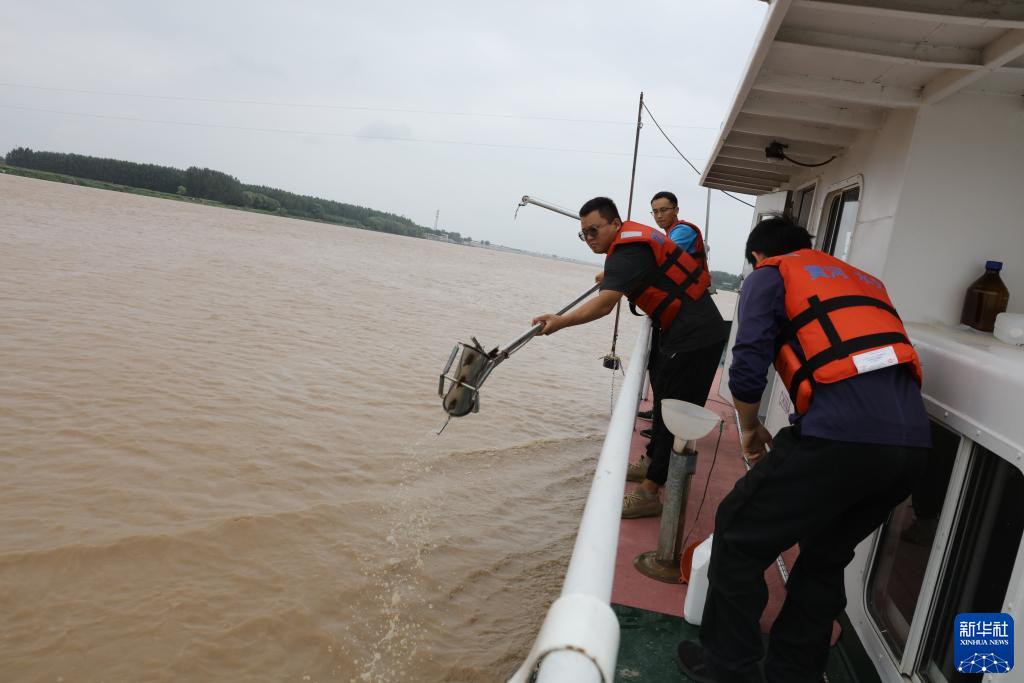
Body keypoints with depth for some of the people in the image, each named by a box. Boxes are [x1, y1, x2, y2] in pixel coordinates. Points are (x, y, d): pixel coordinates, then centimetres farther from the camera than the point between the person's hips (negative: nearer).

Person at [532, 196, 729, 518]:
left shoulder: (628, 251, -20)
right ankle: (656, 462, 34)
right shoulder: (635, 238, 11)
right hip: (689, 332, 11)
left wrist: (560, 322, -41)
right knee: (665, 401, 20)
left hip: (695, 337, -11)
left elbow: (604, 303, -35)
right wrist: (612, 278, 26)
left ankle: (648, 494, -7)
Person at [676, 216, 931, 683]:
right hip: (912, 439, 7)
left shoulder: (770, 275, 11)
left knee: (739, 534, 11)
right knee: (826, 558, 24)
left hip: (842, 432, -7)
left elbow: (748, 370, -1)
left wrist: (749, 428, 17)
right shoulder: (864, 280, 31)